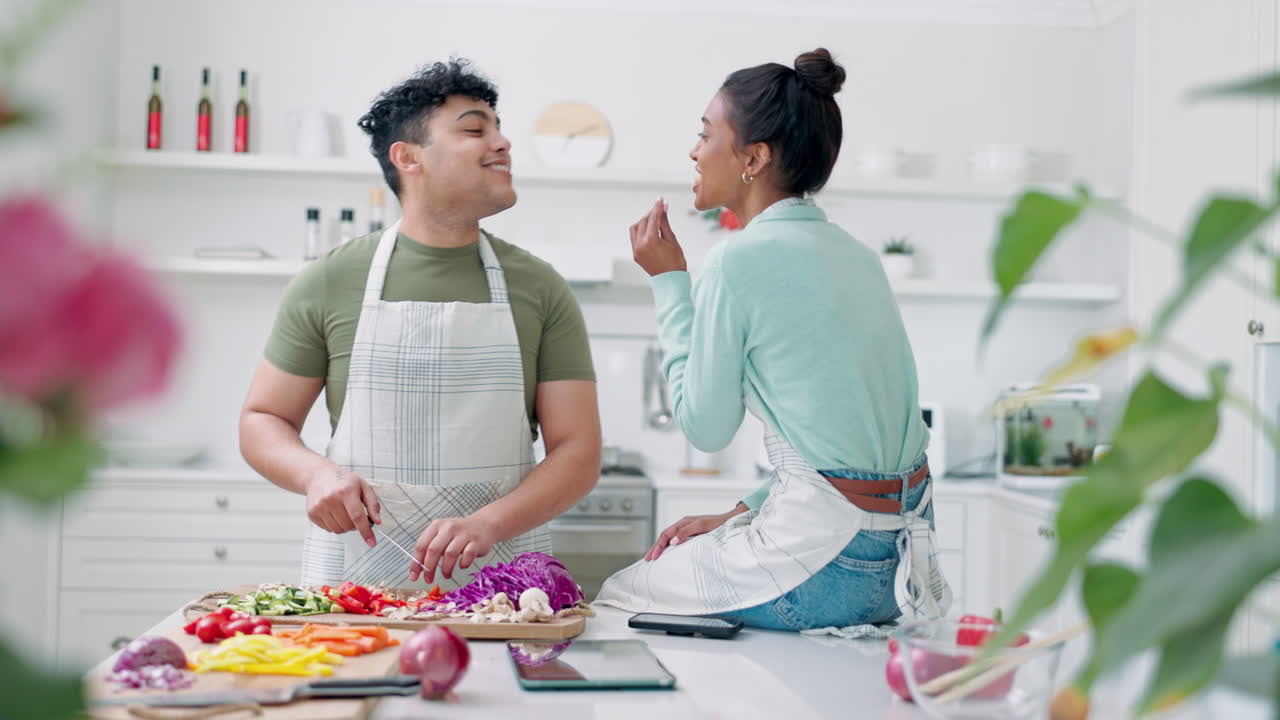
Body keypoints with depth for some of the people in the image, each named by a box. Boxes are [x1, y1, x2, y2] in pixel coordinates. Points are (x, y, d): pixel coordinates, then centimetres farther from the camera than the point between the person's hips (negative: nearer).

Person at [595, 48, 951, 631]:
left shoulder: (738, 260, -14)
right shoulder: (855, 253, 11)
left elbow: (706, 426, -6)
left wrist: (669, 280, 0)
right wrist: (740, 515, 16)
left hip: (832, 570, -8)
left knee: (614, 596, 9)